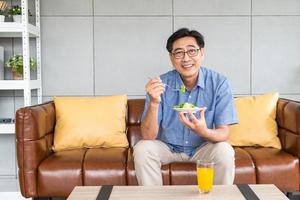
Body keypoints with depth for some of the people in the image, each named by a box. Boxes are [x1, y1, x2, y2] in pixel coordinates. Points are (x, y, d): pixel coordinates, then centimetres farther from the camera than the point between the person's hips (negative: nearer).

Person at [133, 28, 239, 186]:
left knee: (224, 152, -28)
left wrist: (204, 132, -40)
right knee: (142, 149, -25)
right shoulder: (161, 84, -18)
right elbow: (148, 136, -21)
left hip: (203, 147, 0)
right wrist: (154, 103, -38)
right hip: (167, 146, 0)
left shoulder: (219, 83, -17)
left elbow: (223, 133, -17)